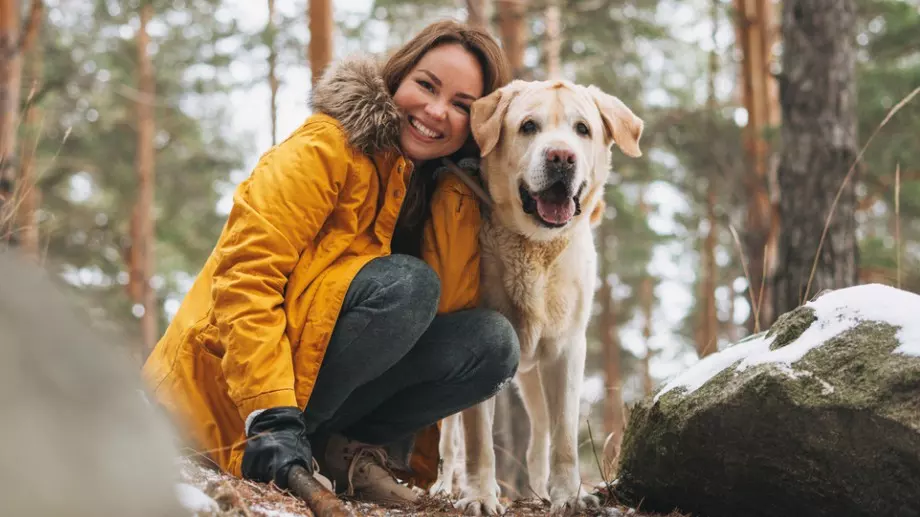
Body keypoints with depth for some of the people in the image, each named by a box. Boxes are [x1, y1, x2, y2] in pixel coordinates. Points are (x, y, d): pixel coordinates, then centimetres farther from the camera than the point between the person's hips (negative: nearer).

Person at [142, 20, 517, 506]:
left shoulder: (453, 200, 10)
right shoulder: (330, 147, -11)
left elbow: (452, 313, 9)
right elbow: (245, 276, -20)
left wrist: (416, 467, 2)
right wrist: (271, 416, -30)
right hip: (228, 386, -6)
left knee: (492, 341, -9)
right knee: (405, 283, -26)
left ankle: (346, 449, -11)